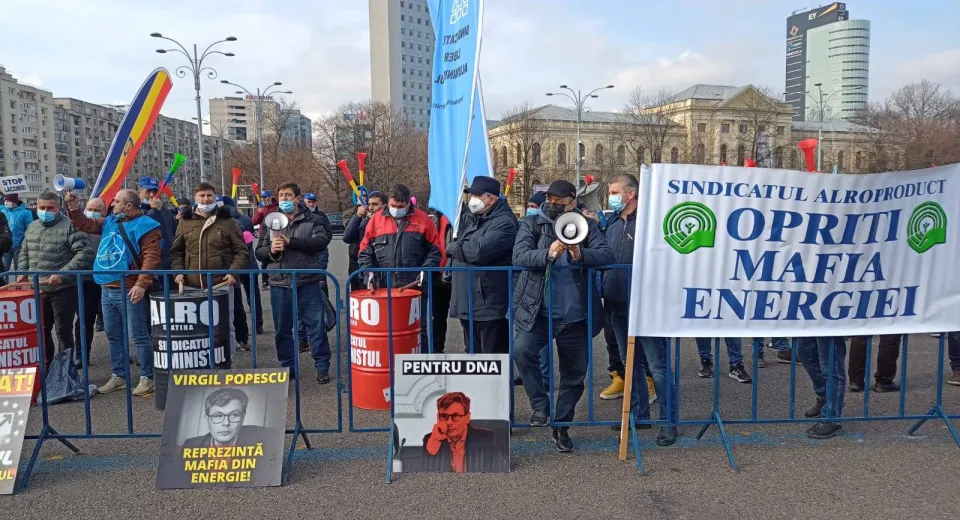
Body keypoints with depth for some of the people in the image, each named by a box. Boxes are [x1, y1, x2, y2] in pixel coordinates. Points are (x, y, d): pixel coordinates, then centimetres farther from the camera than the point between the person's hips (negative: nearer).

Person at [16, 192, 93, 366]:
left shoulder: (70, 226, -11)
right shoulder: (32, 227, 12)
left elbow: (85, 254, -19)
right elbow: (24, 253, 26)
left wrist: (62, 274, -23)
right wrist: (22, 272, 9)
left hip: (63, 289, -7)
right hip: (37, 289, 7)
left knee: (63, 332, 1)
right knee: (41, 331, 17)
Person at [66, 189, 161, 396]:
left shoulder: (145, 226, -10)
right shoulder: (110, 222, 15)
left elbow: (151, 256, -19)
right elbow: (85, 225, 26)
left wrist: (141, 284, -26)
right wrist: (74, 208, 8)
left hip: (129, 291, -9)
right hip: (107, 289, 9)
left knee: (138, 335, -4)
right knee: (113, 335, 15)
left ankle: (147, 378, 3)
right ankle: (119, 375, 25)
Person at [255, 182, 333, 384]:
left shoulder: (312, 220, 4)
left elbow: (321, 241, -14)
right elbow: (259, 252, 9)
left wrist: (291, 241, -19)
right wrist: (271, 250, -14)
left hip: (308, 282, -3)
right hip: (279, 284, 3)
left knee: (316, 325, 1)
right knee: (283, 328, 10)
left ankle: (322, 367, 10)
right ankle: (287, 366, 23)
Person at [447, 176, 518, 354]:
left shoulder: (503, 222, -12)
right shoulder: (467, 219, 17)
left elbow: (479, 251, -24)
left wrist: (453, 248, -8)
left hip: (489, 304, -8)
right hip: (466, 302, 8)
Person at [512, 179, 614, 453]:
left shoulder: (586, 225, 6)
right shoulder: (532, 224, 3)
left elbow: (608, 255, -8)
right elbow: (519, 255, -13)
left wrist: (581, 254, -27)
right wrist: (548, 254, -32)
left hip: (576, 316, 2)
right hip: (537, 312, -1)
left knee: (574, 374, 11)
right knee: (522, 349, -26)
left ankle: (562, 427, 31)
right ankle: (540, 405, -3)